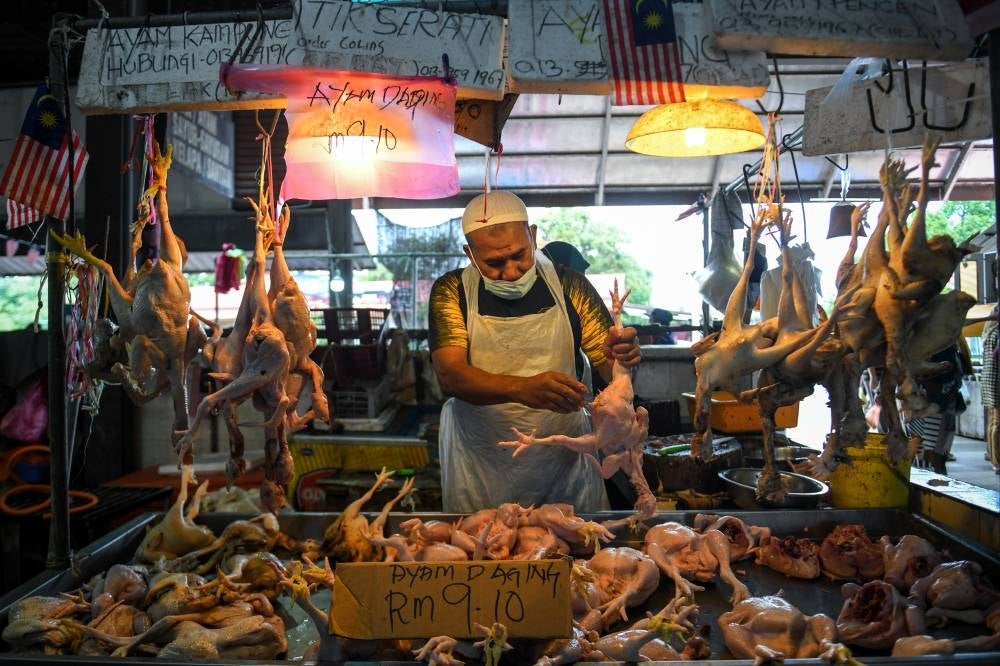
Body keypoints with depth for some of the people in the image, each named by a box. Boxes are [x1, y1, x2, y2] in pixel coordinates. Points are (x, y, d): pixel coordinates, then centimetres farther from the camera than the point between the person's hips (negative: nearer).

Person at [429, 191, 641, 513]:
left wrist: (622, 358, -26)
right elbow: (451, 376, -19)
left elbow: (610, 371, -2)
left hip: (565, 463, 1)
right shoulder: (452, 292, -7)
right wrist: (522, 388, -36)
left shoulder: (570, 287, -4)